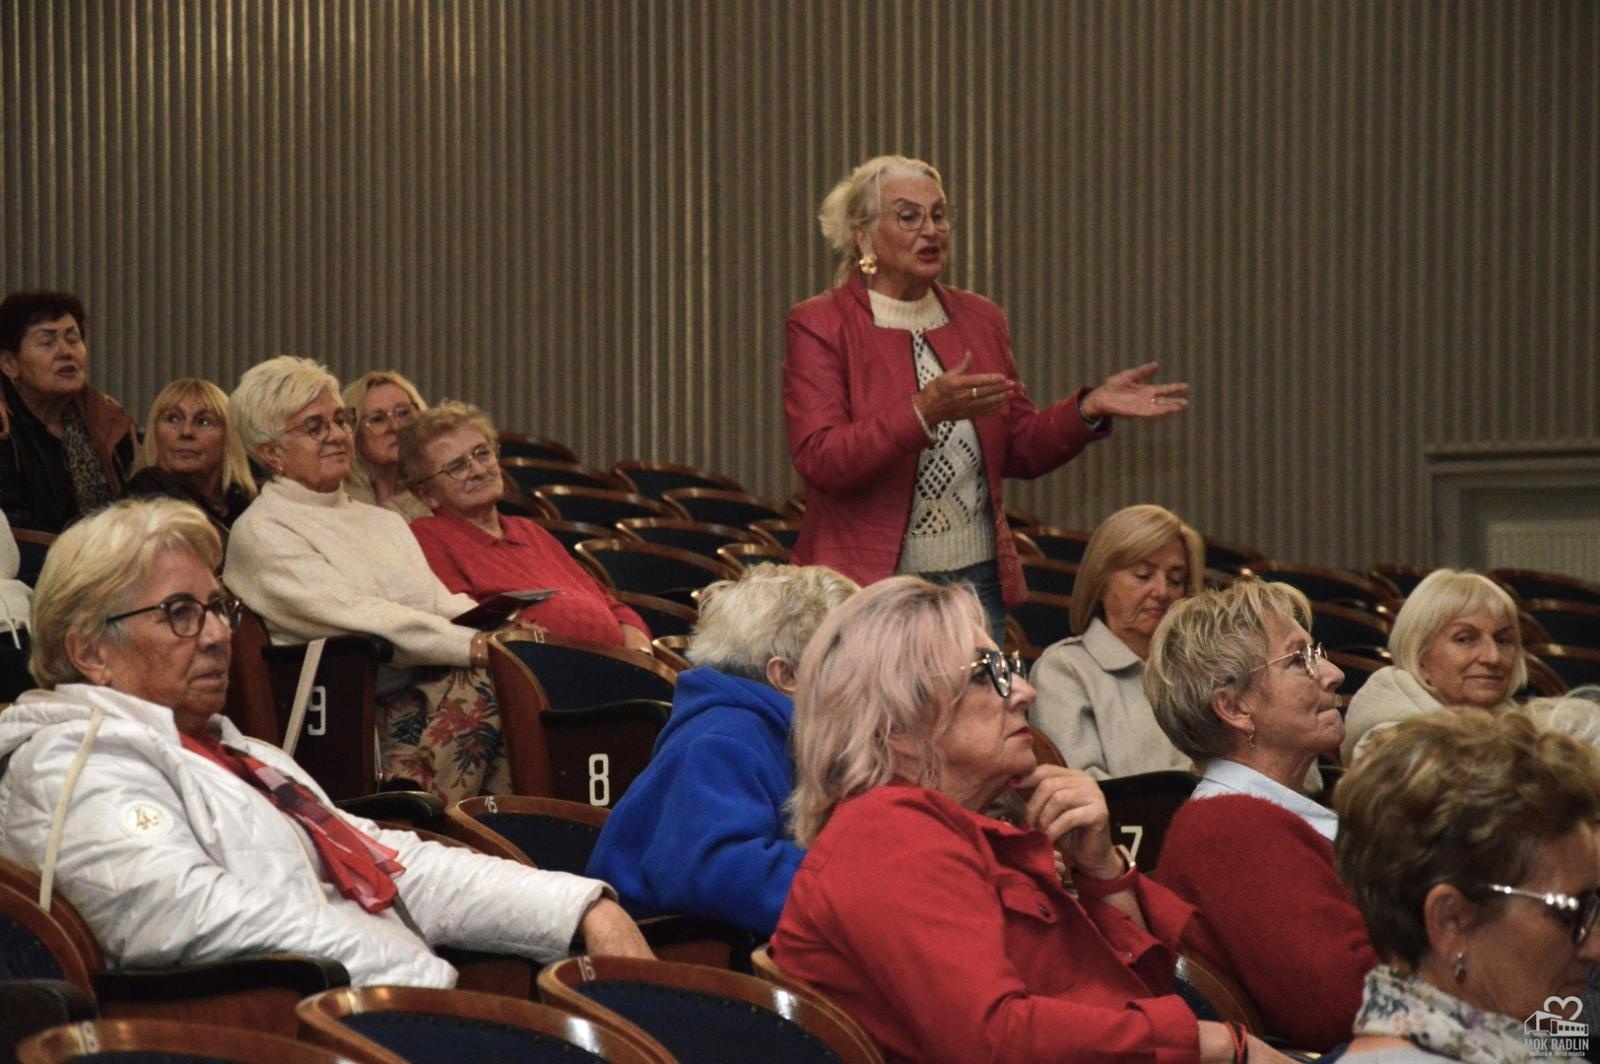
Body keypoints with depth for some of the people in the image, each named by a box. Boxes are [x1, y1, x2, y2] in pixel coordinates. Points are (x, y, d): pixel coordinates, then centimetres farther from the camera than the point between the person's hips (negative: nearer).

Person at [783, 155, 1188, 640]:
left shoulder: (980, 319, 11)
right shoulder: (819, 325, -5)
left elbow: (1019, 450, 16)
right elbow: (818, 460, -18)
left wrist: (1089, 409, -1)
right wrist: (924, 412, -28)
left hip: (977, 581, 5)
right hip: (869, 583, -5)